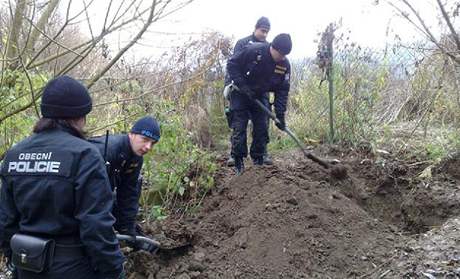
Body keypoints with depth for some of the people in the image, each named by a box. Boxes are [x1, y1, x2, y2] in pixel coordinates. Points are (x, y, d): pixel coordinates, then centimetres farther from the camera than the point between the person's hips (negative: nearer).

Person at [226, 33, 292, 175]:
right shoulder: (253, 51, -27)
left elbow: (282, 91, -8)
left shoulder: (285, 65, -13)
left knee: (261, 128, 1)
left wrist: (280, 115, -15)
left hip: (260, 96, 4)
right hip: (240, 94, -4)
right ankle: (238, 161, 1)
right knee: (239, 127, -7)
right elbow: (232, 64, -18)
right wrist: (243, 86, -26)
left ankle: (258, 161, 13)